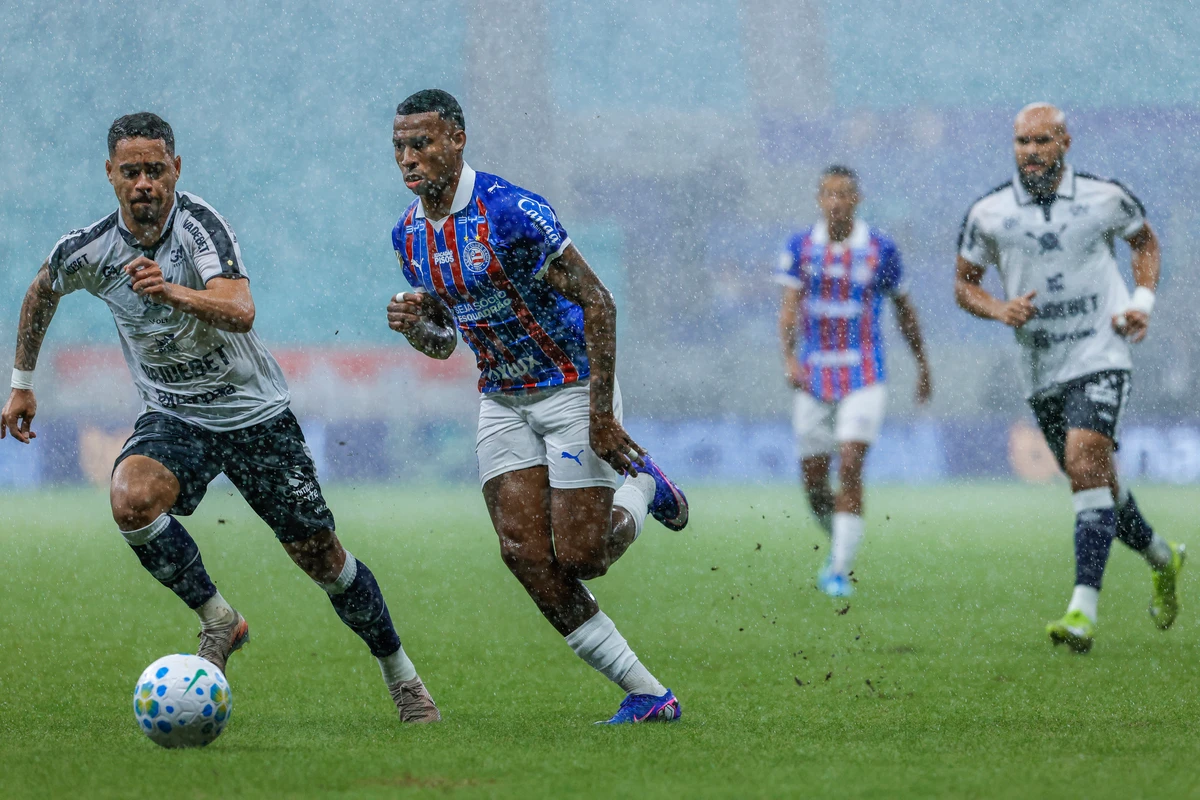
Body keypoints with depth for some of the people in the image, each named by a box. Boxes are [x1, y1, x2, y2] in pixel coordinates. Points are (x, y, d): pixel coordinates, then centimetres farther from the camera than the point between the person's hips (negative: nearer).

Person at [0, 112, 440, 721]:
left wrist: (171, 292, -54)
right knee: (131, 499, -31)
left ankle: (399, 672, 24)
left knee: (322, 559, 0)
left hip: (256, 413, -2)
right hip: (172, 417, 2)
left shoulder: (198, 224, -20)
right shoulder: (88, 250, -8)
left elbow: (240, 311, -37)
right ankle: (217, 620, -10)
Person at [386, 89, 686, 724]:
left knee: (578, 556, -11)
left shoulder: (511, 212, -22)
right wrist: (414, 326, -11)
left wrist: (601, 416, -23)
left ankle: (642, 486, 24)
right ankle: (647, 695, -1)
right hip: (502, 401, 6)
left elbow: (597, 303, -20)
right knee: (524, 553, -9)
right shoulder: (408, 235, 1)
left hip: (572, 384, -6)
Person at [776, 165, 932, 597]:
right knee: (813, 479, 5)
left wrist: (922, 364, 15)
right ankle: (840, 548, 33)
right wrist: (789, 358, -23)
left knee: (850, 467, -17)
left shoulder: (880, 248, -2)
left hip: (864, 377, -2)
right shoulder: (800, 247, 1)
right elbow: (789, 306, -7)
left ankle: (840, 570, -14)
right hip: (815, 377, 2)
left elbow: (904, 309, 10)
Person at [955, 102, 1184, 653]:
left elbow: (1144, 241, 14)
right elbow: (964, 283, 8)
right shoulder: (988, 214, -2)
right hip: (1041, 370, 4)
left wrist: (1142, 301, -2)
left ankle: (1083, 612, -26)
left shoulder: (1105, 198, -4)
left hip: (1100, 355, -4)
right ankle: (1162, 558, 41)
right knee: (1097, 481, 13)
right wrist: (1000, 310, -12)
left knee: (1085, 467, -21)